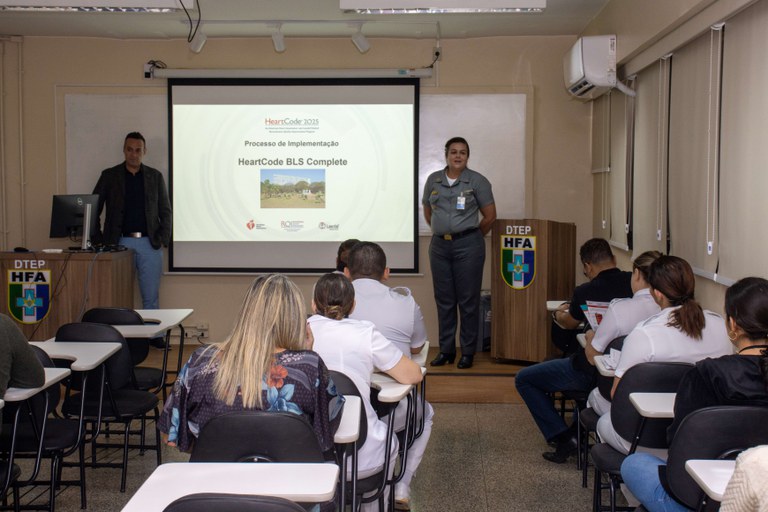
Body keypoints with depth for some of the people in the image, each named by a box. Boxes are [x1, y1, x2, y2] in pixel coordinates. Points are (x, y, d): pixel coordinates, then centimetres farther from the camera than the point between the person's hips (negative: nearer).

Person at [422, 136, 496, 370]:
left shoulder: (477, 181, -3)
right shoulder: (433, 180, 8)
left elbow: (490, 216, 0)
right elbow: (428, 212, 20)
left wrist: (472, 236, 6)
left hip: (468, 245, -4)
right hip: (439, 245, 4)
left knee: (468, 300, 0)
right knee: (444, 300, 8)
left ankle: (468, 352, 9)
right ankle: (446, 350, 16)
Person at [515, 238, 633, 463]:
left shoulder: (585, 292, -16)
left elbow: (571, 323, 6)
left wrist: (558, 314, 29)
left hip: (592, 372, -6)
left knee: (524, 379, 10)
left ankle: (563, 438, 6)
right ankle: (578, 431, 36)